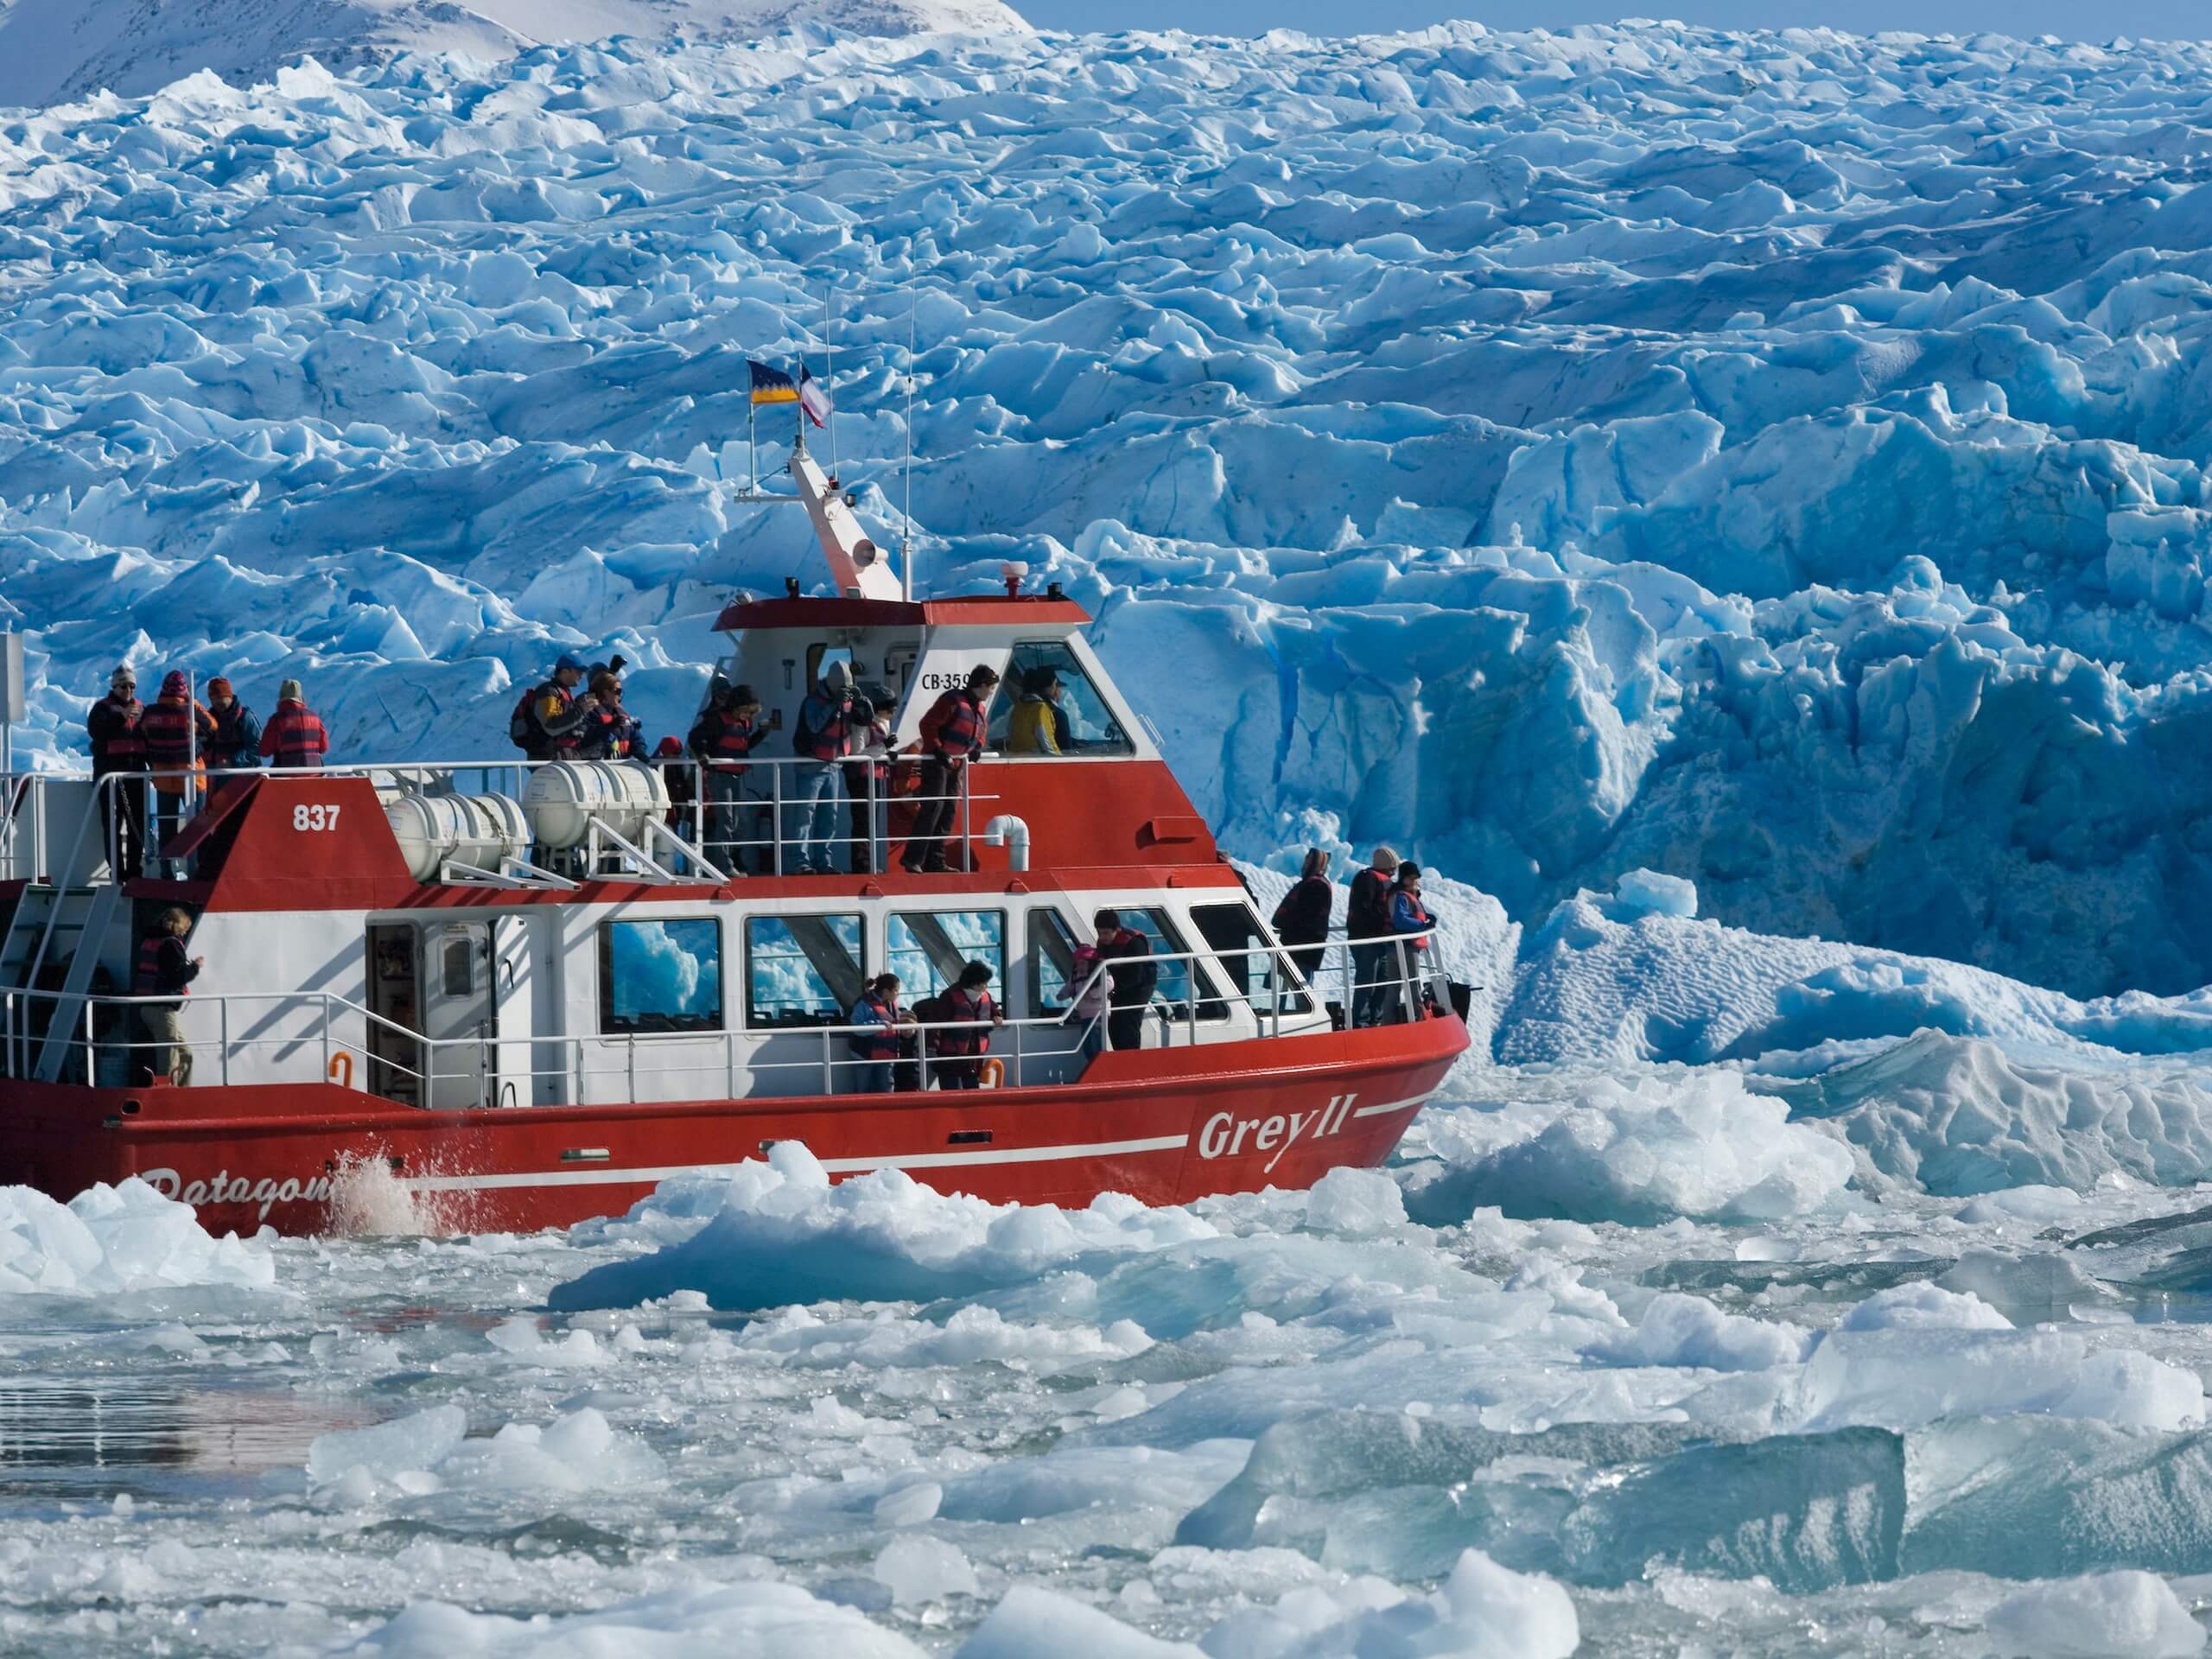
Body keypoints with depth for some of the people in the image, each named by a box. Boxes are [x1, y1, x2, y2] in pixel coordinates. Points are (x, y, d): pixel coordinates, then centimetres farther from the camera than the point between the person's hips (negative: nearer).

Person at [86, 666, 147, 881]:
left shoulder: (141, 708, 14)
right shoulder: (103, 708, 1)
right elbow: (95, 730, -17)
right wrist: (120, 716, -27)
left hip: (136, 773, 4)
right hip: (110, 772, -4)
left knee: (138, 823, 5)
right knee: (113, 823, -6)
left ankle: (134, 870, 12)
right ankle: (117, 870, -6)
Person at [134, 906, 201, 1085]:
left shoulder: (148, 941, 13)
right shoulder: (171, 944, -14)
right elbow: (179, 976, -19)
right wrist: (195, 966, -3)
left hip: (146, 1008, 9)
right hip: (165, 1010, -9)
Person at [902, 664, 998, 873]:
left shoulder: (980, 706, 12)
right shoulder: (953, 700, -16)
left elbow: (981, 729, 28)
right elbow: (928, 724, -19)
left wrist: (978, 746, 7)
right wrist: (937, 750, -24)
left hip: (957, 764, 9)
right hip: (937, 761, -9)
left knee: (950, 810, 8)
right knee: (933, 807, -17)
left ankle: (936, 861, 12)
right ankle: (913, 859, -18)